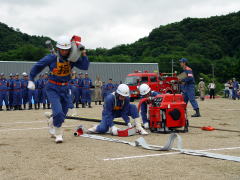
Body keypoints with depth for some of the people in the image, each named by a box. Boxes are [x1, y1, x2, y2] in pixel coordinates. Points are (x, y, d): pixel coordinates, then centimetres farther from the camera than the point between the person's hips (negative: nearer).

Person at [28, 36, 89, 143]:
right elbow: (37, 66, -3)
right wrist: (31, 80, -4)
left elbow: (85, 67, -12)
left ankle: (52, 122, 47)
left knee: (63, 113, 15)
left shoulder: (72, 59, -5)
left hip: (65, 88, 5)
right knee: (58, 112, -19)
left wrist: (83, 55, -24)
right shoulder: (52, 58, -13)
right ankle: (58, 134, 1)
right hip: (53, 88, -4)